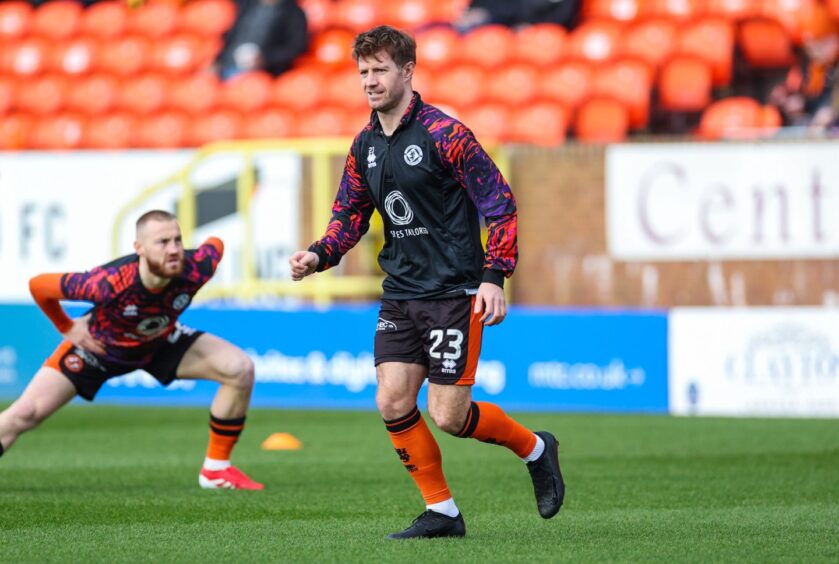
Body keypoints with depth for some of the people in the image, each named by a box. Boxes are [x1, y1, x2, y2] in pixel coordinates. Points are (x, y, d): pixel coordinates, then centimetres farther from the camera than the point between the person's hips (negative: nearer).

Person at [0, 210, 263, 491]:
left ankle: (217, 470, 1)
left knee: (241, 370, -15)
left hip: (162, 343, 3)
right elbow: (38, 285, -26)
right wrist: (66, 327, -11)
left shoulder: (194, 271, -34)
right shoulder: (109, 284, -42)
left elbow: (215, 244, -6)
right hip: (100, 345, -3)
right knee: (24, 415, -15)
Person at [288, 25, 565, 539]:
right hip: (401, 296, 7)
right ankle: (442, 512, 9)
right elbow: (350, 215, 18)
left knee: (448, 415, -9)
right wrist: (319, 255, -1)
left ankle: (535, 449, 18)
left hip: (454, 294, -7)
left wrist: (494, 276, -18)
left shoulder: (443, 133, -12)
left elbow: (500, 202, -11)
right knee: (392, 402, -4)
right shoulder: (365, 145, 8)